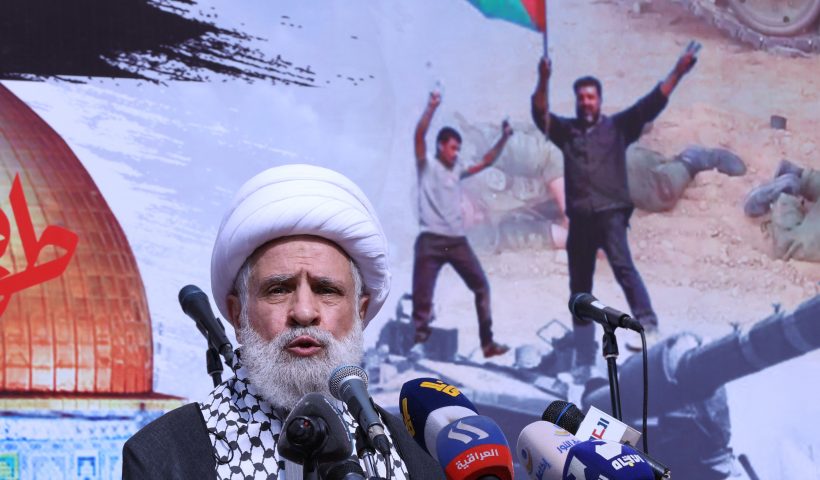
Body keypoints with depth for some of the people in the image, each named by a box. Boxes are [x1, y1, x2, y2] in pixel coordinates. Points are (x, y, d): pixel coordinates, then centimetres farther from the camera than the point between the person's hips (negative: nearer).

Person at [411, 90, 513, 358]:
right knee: (422, 297, -6)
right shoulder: (427, 166, 1)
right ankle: (420, 346, 0)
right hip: (431, 241, -6)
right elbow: (419, 137, -14)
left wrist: (503, 138, 16)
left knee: (481, 286, 10)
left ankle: (487, 343, 19)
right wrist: (431, 108, -26)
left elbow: (486, 162, 27)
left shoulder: (457, 169, 17)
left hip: (457, 241, 6)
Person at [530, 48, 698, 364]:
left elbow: (651, 105, 1)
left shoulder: (617, 126, 8)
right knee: (579, 285, 8)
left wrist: (677, 73, -9)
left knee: (622, 266, -26)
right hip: (579, 218, 4)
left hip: (610, 213, -3)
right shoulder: (567, 131, 13)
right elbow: (540, 115, -1)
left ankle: (648, 326, -33)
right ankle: (583, 355, 16)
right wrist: (543, 82, -19)